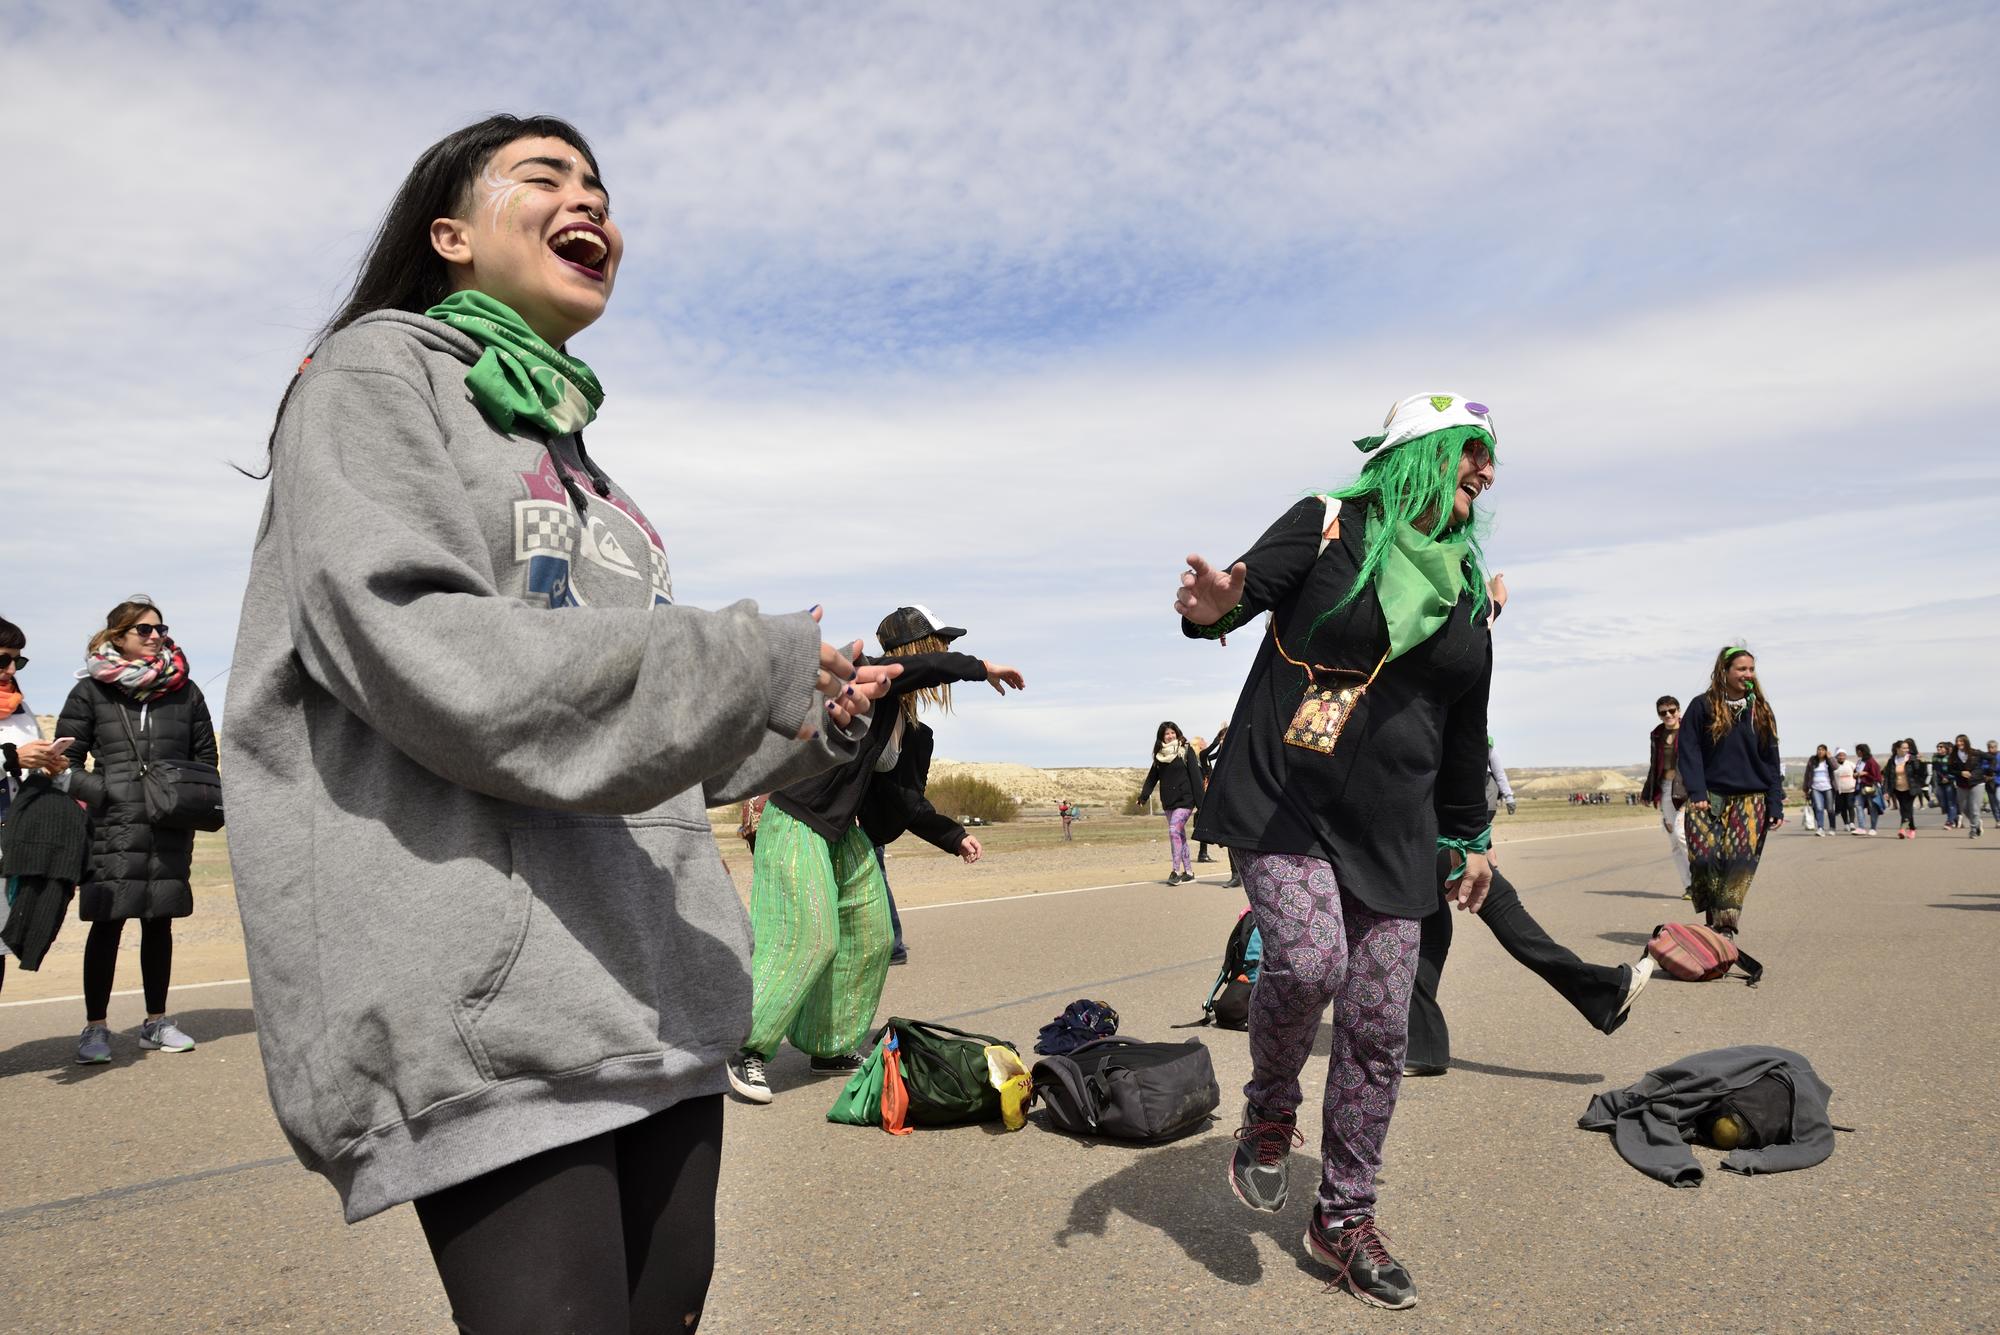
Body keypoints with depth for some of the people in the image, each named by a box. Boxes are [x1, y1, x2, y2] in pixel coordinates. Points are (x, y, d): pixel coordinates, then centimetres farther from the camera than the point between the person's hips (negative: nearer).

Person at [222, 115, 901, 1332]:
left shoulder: (580, 451, 24)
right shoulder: (379, 373, 2)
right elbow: (414, 649, -16)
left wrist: (812, 723, 6)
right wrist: (757, 667, -17)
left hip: (660, 988, 8)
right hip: (493, 1002, -7)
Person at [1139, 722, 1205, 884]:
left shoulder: (1186, 751, -4)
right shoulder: (1159, 755, 10)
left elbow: (1195, 776, -7)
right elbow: (1152, 777, 10)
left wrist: (1200, 801, -12)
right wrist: (1143, 796, -3)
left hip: (1185, 799, -6)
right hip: (1168, 802, 6)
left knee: (1174, 830, -18)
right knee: (1180, 834, 9)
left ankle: (1176, 871, -15)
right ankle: (1188, 871, 15)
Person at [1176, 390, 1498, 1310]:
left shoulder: (1470, 586, 13)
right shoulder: (1329, 526, -1)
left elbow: (1465, 729, 19)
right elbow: (1249, 586, -15)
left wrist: (1470, 837, 22)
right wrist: (1214, 607, -39)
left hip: (1388, 829, 5)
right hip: (1283, 801, -4)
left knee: (1378, 1031, 2)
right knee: (1307, 959, -26)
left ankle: (1343, 1219, 21)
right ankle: (1269, 1114, 6)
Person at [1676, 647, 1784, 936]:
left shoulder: (1761, 711, 11)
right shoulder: (1703, 706, 2)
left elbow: (1771, 762, 12)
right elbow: (1689, 751, -1)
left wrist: (1775, 805, 5)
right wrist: (1696, 793, -12)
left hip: (1750, 799, 2)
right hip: (1710, 796, -2)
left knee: (1740, 859, -11)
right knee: (1705, 857, -13)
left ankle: (1725, 923, -7)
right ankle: (1713, 918, 3)